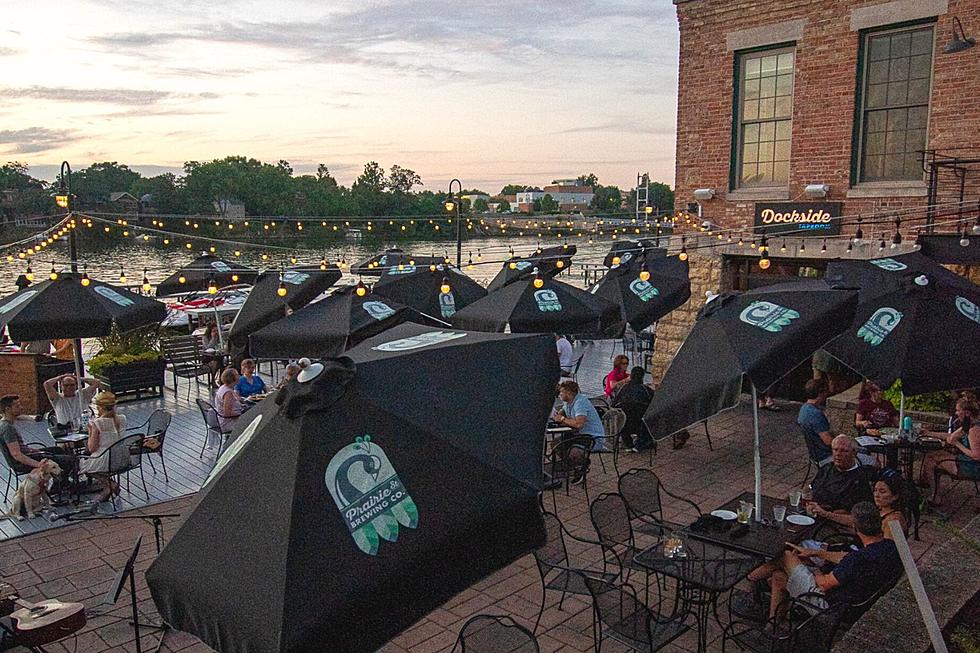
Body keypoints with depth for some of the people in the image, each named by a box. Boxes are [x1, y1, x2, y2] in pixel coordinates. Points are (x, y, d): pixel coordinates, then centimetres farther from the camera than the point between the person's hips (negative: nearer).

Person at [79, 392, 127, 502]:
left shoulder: (97, 423, -19)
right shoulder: (122, 419, -3)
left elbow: (92, 449, -15)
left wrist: (90, 432, -2)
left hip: (104, 462, -6)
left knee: (81, 464, 24)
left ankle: (108, 484, 5)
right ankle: (110, 484, 15)